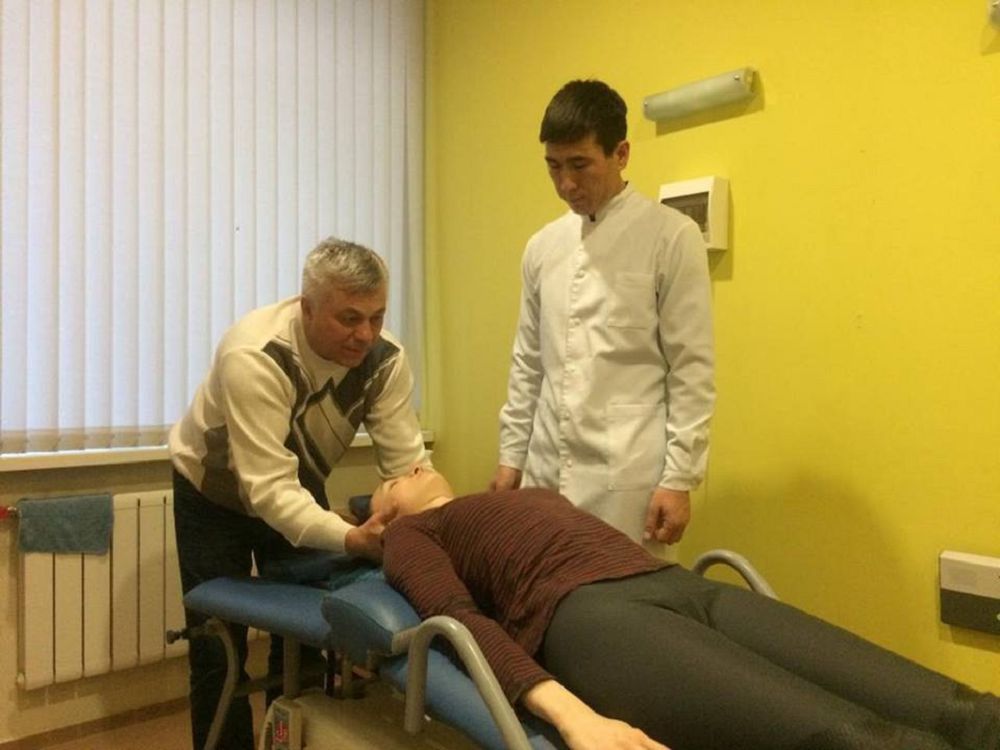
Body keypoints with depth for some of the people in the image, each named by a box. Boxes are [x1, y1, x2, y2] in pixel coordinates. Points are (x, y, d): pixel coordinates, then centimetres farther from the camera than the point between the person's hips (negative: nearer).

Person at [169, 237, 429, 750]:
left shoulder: (386, 358, -23)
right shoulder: (254, 355, -37)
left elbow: (407, 463, -22)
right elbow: (267, 488, -40)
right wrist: (349, 539, -51)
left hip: (300, 486, 4)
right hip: (215, 495, -3)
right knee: (219, 648, 1)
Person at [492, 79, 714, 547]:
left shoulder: (671, 237, -6)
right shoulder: (542, 247, 9)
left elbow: (692, 371, -7)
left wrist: (679, 478, -11)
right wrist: (511, 455, 11)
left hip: (627, 477, -5)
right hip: (547, 472, 5)